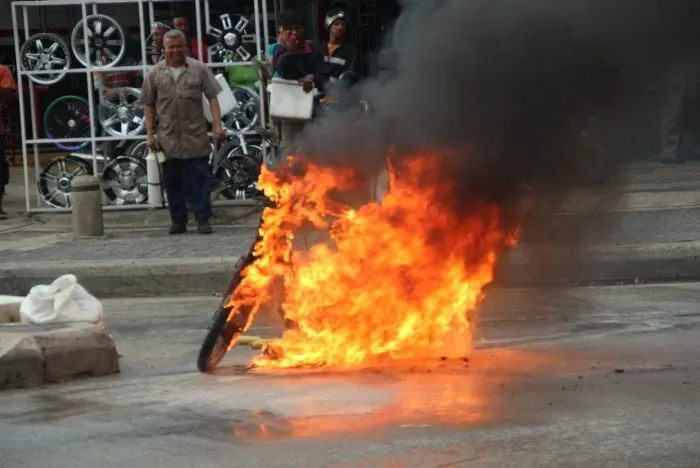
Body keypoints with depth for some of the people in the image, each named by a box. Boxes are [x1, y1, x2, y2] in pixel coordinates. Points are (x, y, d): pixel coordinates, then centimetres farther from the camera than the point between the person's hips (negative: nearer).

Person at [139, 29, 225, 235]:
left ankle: (203, 219, 3)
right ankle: (178, 220, 16)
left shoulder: (199, 69, 2)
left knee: (200, 178, -2)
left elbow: (212, 98, 1)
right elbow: (148, 105, 9)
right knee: (172, 181, 6)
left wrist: (217, 125, -8)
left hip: (196, 136, -1)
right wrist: (150, 134, 4)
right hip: (168, 138, 2)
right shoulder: (155, 73, 5)